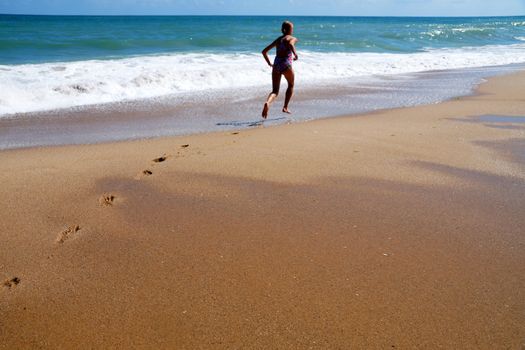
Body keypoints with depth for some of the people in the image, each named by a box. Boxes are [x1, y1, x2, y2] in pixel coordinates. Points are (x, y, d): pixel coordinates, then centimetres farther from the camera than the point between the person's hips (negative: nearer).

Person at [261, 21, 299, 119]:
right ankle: (285, 107, 19)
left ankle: (267, 103, -28)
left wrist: (269, 63, 20)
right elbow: (290, 44, -22)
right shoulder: (292, 38, 6)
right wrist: (295, 54, -14)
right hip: (286, 64, -4)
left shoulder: (278, 39, 21)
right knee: (291, 85, 23)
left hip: (276, 64, 4)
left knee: (275, 91, 4)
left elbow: (264, 51, 19)